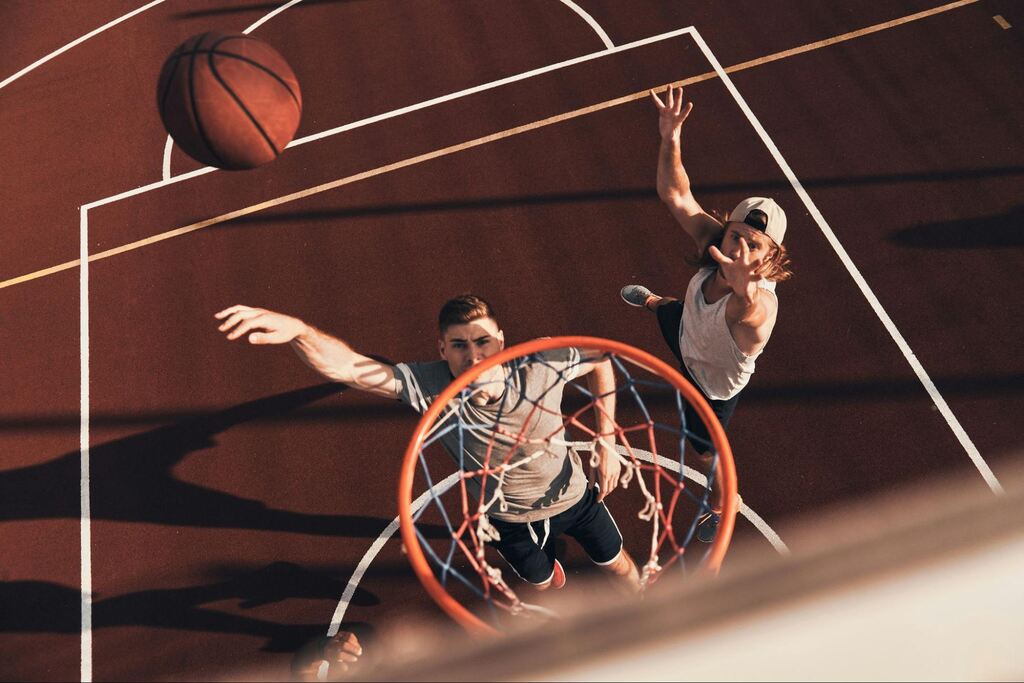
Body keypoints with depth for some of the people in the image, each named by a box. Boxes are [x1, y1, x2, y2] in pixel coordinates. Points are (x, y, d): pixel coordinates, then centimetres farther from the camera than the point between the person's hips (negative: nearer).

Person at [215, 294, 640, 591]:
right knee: (541, 583, 28)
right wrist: (297, 330, -74)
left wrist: (606, 442, -11)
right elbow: (346, 366, -54)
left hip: (575, 496, 1)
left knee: (618, 566, 26)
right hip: (510, 520, 0)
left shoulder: (540, 365, -35)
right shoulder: (430, 387, -38)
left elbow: (600, 361, -13)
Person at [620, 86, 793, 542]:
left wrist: (744, 290, -96)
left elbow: (753, 315, -74)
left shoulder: (760, 303, -49)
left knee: (705, 452, 20)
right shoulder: (714, 239, -33)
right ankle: (655, 302, 82)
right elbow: (675, 195, -32)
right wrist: (670, 138, -45)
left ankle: (721, 505, 56)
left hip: (713, 384, -5)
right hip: (685, 333, 5)